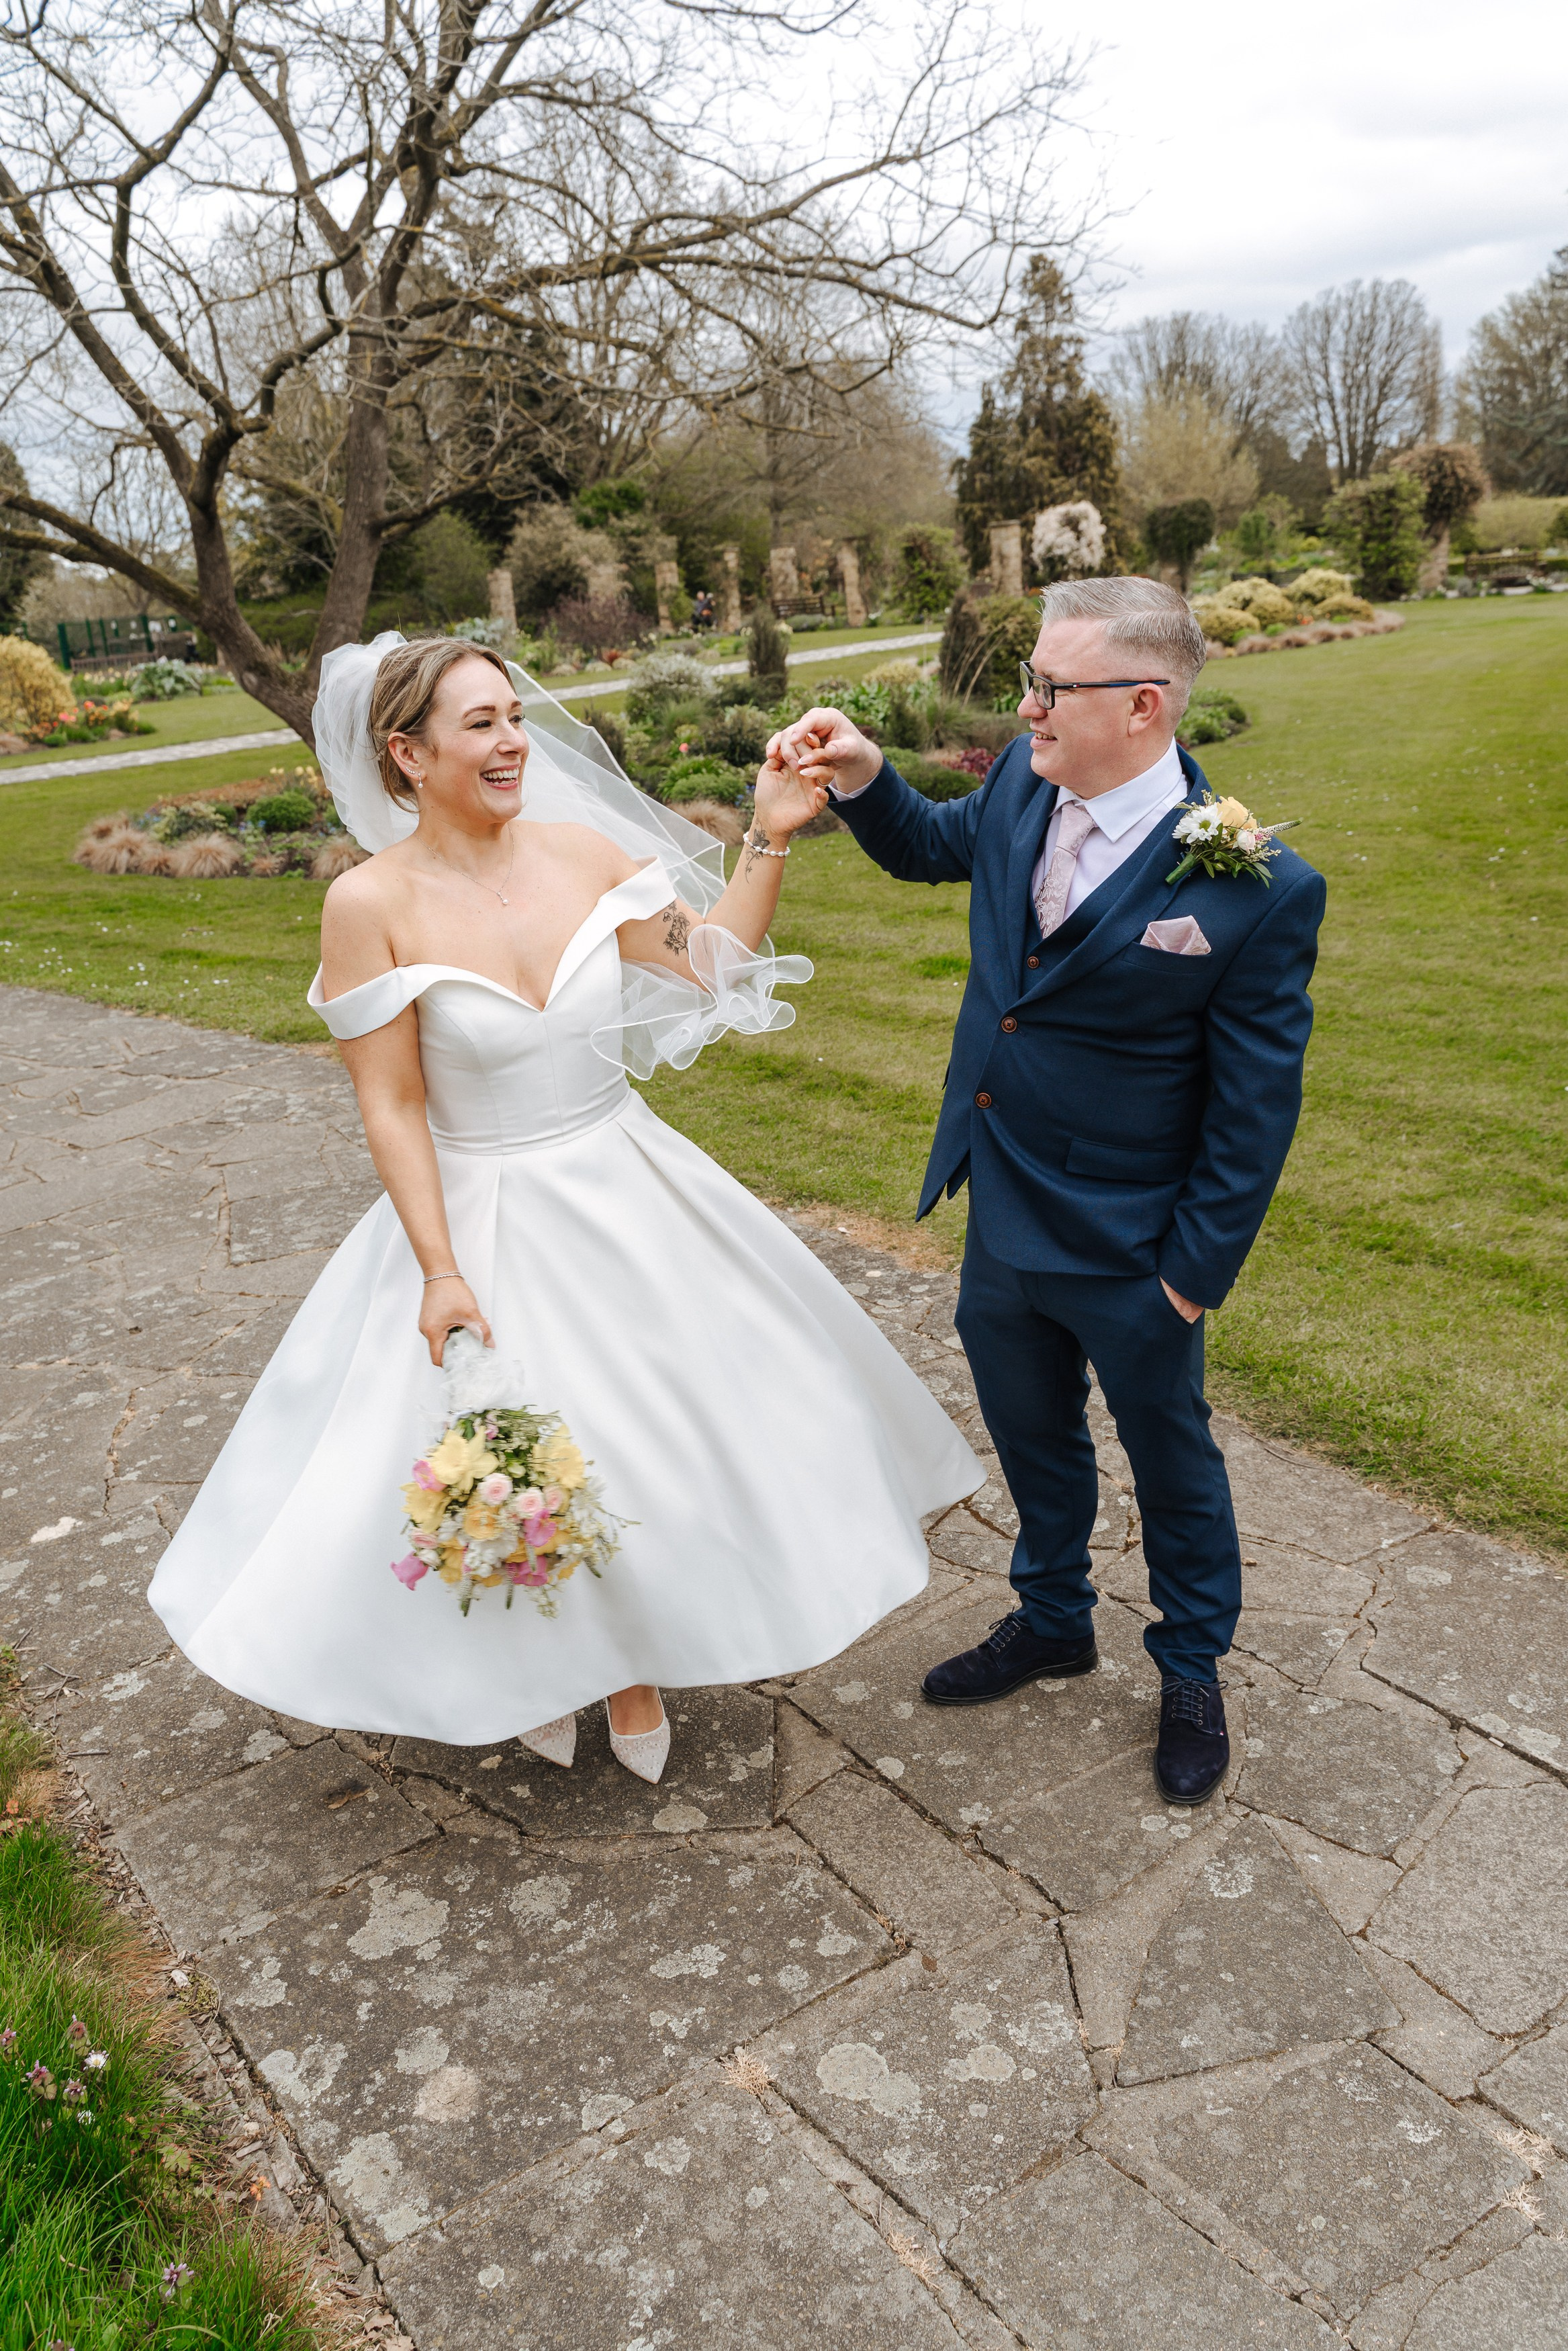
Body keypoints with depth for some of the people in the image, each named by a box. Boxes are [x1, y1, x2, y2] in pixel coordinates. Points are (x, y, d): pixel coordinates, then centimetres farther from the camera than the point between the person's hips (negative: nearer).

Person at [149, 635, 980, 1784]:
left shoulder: (582, 848, -6)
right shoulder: (373, 902, -16)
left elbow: (710, 961, 2)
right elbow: (392, 1107, -13)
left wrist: (770, 839, -9)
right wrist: (439, 1272, -16)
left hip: (629, 1195, 4)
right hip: (486, 1219, -4)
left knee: (662, 1424, 16)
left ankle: (635, 1665, 44)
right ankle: (530, 1668, 45)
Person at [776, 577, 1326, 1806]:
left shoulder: (1257, 888, -24)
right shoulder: (1024, 785, -7)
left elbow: (1256, 1105, -17)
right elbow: (933, 843, 15)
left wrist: (1197, 1270, -13)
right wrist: (863, 775, -5)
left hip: (1128, 1253, -6)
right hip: (1002, 1214, 6)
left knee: (1171, 1458, 18)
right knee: (1031, 1432, 25)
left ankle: (1193, 1672, 45)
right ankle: (1053, 1622, 52)